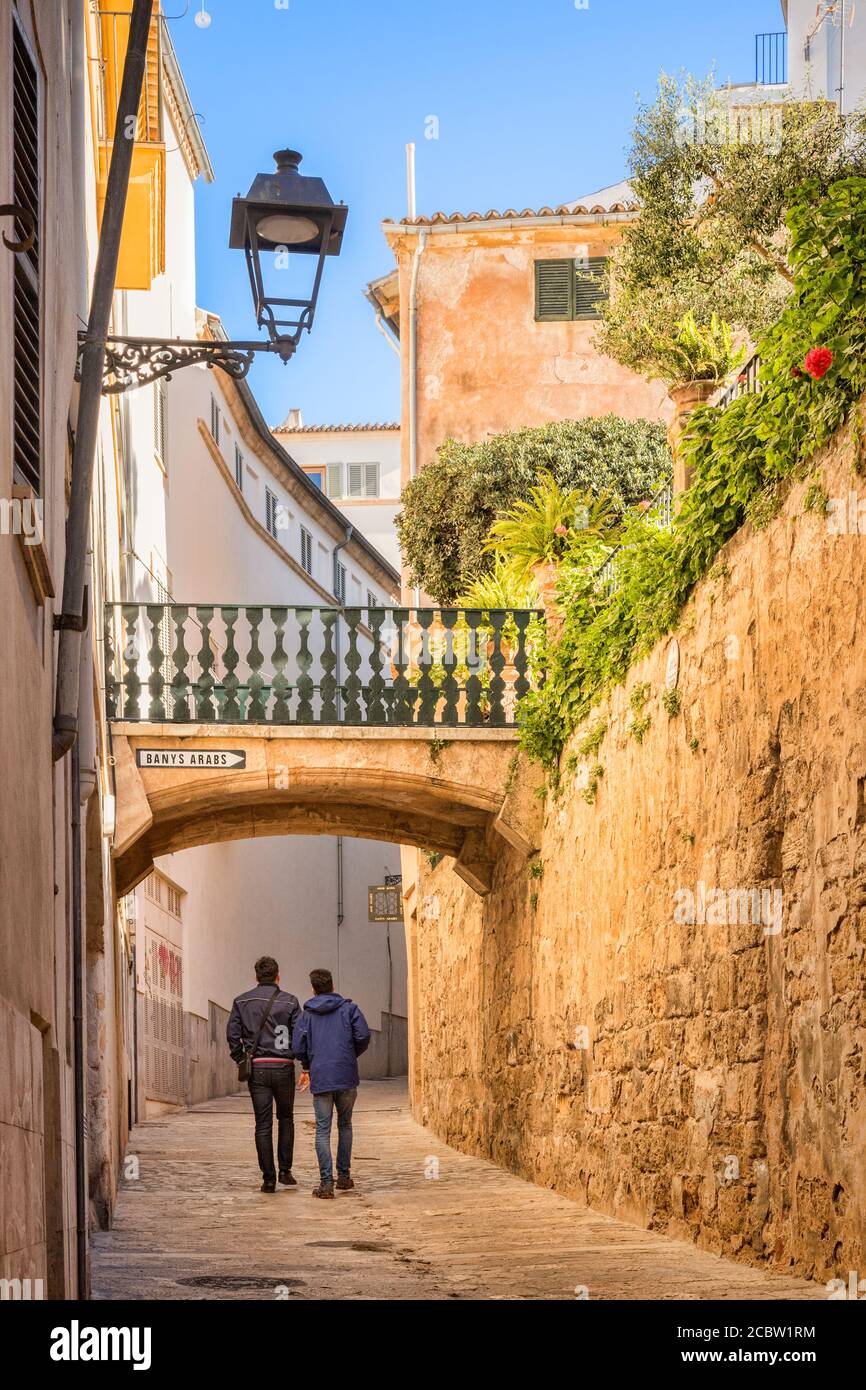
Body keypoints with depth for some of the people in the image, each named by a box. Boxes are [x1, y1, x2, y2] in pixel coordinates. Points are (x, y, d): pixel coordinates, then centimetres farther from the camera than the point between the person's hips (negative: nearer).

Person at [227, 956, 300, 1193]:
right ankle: (285, 1171, 11)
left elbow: (232, 1033, -2)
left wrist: (241, 1060, 6)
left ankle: (268, 1178, 0)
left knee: (263, 1124, 3)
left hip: (257, 1068, 1)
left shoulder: (242, 1002, 4)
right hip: (283, 1067, -1)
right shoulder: (289, 1001, 0)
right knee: (285, 1118, 17)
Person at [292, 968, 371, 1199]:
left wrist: (307, 1067, 21)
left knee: (322, 1130, 0)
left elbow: (298, 1047, 1)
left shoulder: (307, 1015, 8)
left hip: (320, 1078, 0)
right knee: (345, 1125, 17)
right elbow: (363, 1036, -5)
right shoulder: (348, 1008, 6)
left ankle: (326, 1182, -10)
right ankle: (344, 1176, 19)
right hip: (346, 1076, 0)